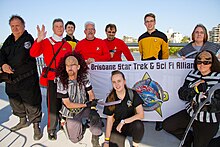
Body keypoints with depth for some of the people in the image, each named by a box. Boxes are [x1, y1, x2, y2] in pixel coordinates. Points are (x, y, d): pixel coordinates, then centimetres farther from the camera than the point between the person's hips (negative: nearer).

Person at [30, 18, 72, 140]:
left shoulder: (67, 45, 11)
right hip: (52, 77, -3)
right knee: (53, 103, -3)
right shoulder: (46, 42, 2)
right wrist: (39, 40, -24)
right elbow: (33, 54, -12)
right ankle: (51, 129, 13)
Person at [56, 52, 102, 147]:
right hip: (71, 112, -1)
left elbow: (91, 93, -5)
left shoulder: (83, 77, -13)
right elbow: (68, 104, -17)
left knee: (95, 116, -30)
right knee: (75, 139, 1)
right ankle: (82, 125, 33)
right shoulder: (62, 82, -20)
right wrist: (86, 104, -22)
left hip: (85, 108, 1)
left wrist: (93, 107, -23)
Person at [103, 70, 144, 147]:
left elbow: (141, 115, -17)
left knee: (138, 125, -34)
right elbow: (109, 120, -5)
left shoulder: (132, 94, -12)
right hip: (117, 127, 2)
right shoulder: (110, 99, -7)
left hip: (131, 125, -1)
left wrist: (123, 122, -23)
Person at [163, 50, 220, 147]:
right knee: (167, 125, 2)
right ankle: (189, 137, 25)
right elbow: (181, 94, -6)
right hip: (190, 114, 5)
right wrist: (194, 89, -24)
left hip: (208, 121, -4)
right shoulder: (192, 74, -2)